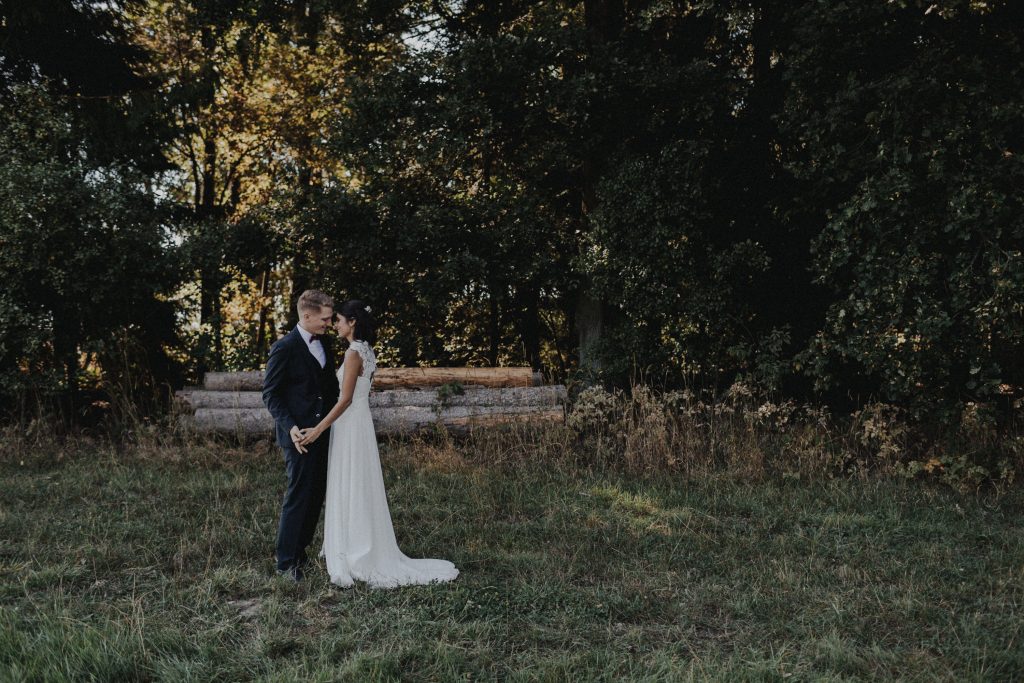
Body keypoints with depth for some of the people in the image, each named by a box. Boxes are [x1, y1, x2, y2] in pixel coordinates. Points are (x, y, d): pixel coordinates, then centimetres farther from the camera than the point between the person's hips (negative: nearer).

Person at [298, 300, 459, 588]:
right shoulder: (366, 351, 11)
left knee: (351, 489, -2)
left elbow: (346, 399, -21)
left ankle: (356, 555, 4)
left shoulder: (354, 353, -17)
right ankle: (350, 549, 24)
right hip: (357, 423, 9)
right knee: (353, 489, 15)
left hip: (350, 425, -9)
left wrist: (318, 429, -21)